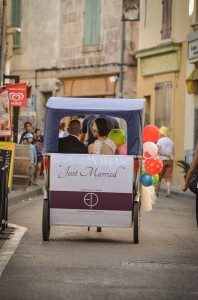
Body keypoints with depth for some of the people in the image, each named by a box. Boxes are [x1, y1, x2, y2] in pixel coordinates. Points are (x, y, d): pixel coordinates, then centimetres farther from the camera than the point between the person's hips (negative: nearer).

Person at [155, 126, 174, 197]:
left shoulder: (160, 140, -3)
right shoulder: (170, 141, 15)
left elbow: (158, 150, -18)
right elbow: (173, 152, 17)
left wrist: (165, 154, -15)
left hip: (162, 160, -4)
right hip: (170, 160, 4)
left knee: (159, 177, 7)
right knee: (168, 177, 1)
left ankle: (157, 192, 12)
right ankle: (168, 192, -11)